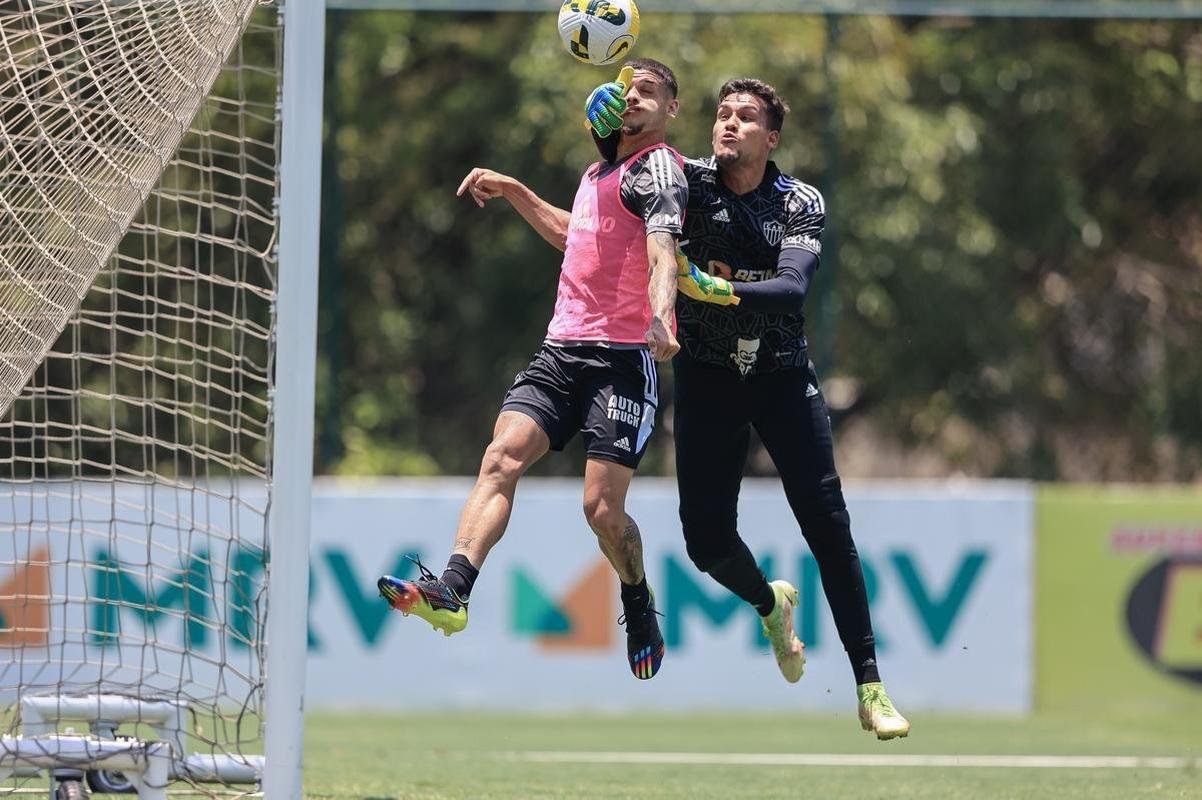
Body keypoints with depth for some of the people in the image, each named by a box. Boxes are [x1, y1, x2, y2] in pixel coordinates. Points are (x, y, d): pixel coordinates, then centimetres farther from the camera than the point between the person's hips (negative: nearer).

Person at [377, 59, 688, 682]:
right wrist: (513, 192, 35)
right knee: (502, 457, -16)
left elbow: (662, 250, -25)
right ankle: (452, 591, -30)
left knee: (603, 508, -11)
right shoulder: (598, 172, 20)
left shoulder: (657, 169, -6)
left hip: (624, 357, -7)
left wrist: (660, 317, -44)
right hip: (561, 350, 7)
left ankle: (638, 601, 19)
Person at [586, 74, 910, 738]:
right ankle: (770, 603, 32)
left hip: (783, 376, -1)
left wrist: (721, 291, -41)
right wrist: (611, 129, -14)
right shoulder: (688, 181, -5)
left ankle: (870, 688, -6)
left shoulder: (801, 203, -8)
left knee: (828, 525, -11)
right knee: (708, 542, -5)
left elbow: (792, 288, -23)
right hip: (706, 377, 1)